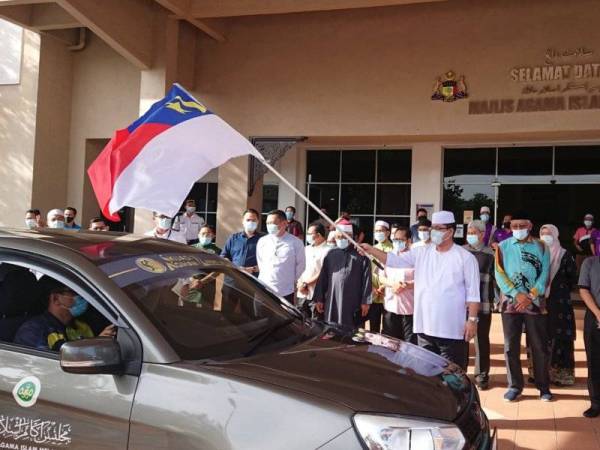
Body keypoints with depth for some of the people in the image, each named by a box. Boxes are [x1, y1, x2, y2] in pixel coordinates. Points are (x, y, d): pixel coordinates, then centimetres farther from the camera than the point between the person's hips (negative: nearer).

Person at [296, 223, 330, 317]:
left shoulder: (327, 251, -8)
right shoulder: (307, 249, 17)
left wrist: (305, 283, -10)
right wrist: (299, 283, -1)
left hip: (316, 295, -7)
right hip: (302, 294, 7)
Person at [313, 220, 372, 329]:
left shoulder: (361, 255, 1)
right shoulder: (331, 254, 13)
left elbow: (366, 280, -3)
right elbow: (323, 278, 12)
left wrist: (365, 302, -7)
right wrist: (319, 299, 7)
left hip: (352, 303, -3)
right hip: (332, 301, 4)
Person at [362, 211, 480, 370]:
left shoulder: (465, 257, -3)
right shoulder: (421, 252, 8)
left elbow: (473, 292, -5)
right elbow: (395, 260, 2)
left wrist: (472, 319, -11)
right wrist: (370, 250, -9)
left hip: (452, 329, -4)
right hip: (425, 327, 4)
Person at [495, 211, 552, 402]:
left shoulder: (541, 247, 5)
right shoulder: (503, 247, 4)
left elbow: (545, 274, -1)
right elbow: (500, 274, -3)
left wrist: (531, 296, -13)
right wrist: (517, 294, -13)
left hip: (535, 303, 0)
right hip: (510, 302, 0)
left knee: (540, 346, 3)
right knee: (511, 346, 4)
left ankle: (543, 386, 17)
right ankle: (515, 386, 16)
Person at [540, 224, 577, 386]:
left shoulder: (565, 255, 1)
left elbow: (573, 278, 1)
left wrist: (561, 291, -3)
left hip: (560, 303, -3)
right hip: (539, 302, 3)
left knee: (561, 337, -3)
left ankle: (563, 373, 4)